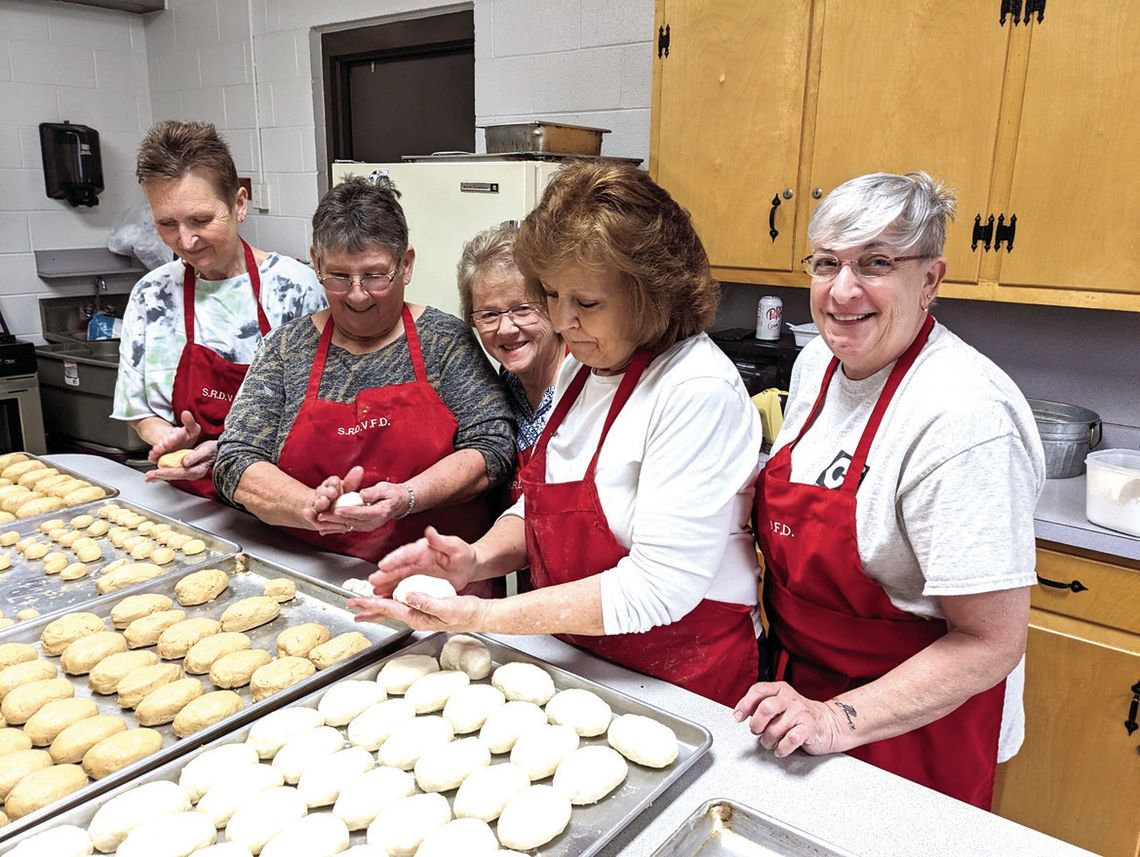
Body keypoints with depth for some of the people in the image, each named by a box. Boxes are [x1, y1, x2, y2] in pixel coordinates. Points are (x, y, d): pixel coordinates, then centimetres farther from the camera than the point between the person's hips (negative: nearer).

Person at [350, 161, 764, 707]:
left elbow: (659, 586, -25)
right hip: (573, 656, 6)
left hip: (678, 672, -6)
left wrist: (483, 616, -24)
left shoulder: (699, 393, -23)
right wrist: (479, 558, -8)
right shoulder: (582, 365, 2)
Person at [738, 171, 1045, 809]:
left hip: (913, 727, -7)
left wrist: (841, 720, -27)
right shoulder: (818, 362, -4)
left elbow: (992, 643, -25)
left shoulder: (963, 414, -29)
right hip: (804, 683, 7)